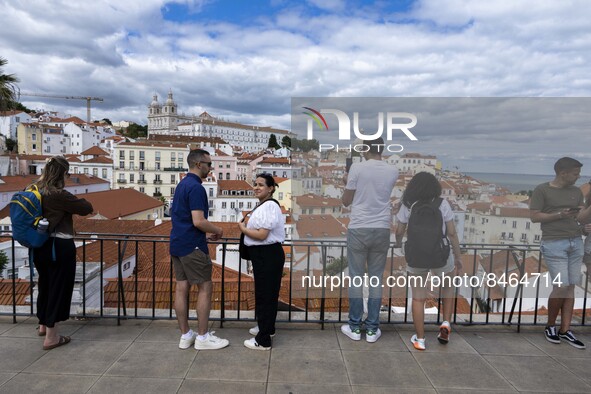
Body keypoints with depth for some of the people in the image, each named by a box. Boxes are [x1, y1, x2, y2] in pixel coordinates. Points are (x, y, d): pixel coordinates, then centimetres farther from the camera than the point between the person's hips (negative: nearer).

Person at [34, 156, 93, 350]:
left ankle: (43, 325, 41)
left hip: (41, 245, 8)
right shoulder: (59, 195, -20)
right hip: (60, 246, -8)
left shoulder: (36, 192, 3)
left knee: (45, 284, 23)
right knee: (59, 288, 2)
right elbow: (86, 208, -17)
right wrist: (78, 201, 5)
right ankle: (51, 336, 10)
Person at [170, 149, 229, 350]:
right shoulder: (196, 188, -17)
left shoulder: (182, 184, 15)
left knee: (181, 288, 10)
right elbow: (199, 221, -25)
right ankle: (203, 337, 7)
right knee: (205, 288, 0)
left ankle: (185, 335, 19)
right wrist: (218, 231, -6)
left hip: (177, 244, 10)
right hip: (192, 246, -10)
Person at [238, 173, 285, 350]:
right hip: (263, 255, 11)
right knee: (266, 293, 22)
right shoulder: (262, 205, 13)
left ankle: (263, 340, 10)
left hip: (268, 256, -11)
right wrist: (248, 225, 5)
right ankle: (267, 328, 40)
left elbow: (262, 235, -24)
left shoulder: (269, 206, -19)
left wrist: (243, 228, -10)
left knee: (265, 294, -1)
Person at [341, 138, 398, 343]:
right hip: (382, 230, 3)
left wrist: (347, 182, 18)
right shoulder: (393, 171, 3)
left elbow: (346, 201, 0)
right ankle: (372, 329, 16)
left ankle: (354, 327, 16)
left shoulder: (357, 168, -7)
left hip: (358, 229, -2)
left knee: (356, 278, 8)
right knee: (376, 279, 10)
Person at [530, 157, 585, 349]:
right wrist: (560, 214, -15)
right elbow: (534, 216, -8)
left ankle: (565, 330, 13)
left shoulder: (576, 192, 14)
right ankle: (550, 326, 14)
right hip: (554, 244, -6)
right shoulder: (542, 190, -3)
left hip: (576, 243, 6)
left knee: (570, 287, 5)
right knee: (561, 287, -7)